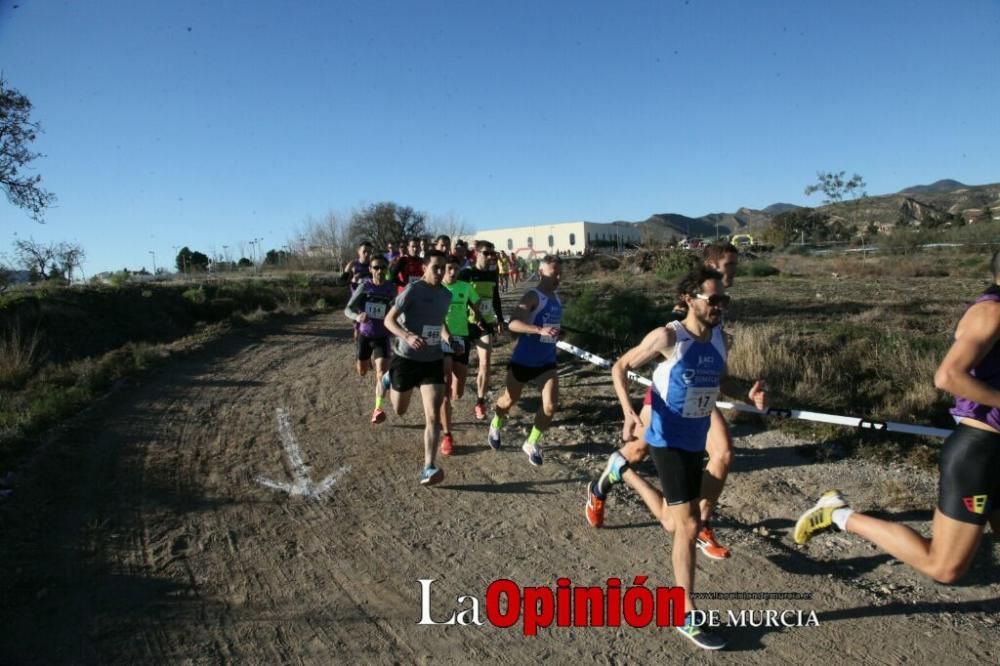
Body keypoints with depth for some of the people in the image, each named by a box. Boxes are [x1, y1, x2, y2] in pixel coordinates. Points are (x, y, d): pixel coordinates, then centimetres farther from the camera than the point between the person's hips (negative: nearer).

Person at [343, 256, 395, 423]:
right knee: (362, 372, 17)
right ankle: (371, 359, 53)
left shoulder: (391, 288, -5)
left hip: (382, 336, -1)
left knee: (382, 372, -16)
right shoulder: (364, 286, -9)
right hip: (364, 334, 1)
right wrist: (357, 317, -33)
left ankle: (378, 409, -15)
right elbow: (347, 309, -13)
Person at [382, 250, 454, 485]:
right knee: (399, 409, 17)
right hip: (407, 358, -3)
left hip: (433, 360, 4)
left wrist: (448, 337, 6)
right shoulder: (413, 290, -14)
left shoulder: (447, 295, 5)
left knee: (433, 416, -8)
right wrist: (408, 336, -35)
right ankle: (390, 380, 50)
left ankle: (428, 469, -6)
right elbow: (389, 320, -17)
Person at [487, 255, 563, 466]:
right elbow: (512, 323, -33)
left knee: (551, 405, -7)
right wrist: (540, 330, -44)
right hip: (523, 360, -5)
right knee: (509, 400, 14)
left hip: (547, 361, 6)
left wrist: (555, 334, 12)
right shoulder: (533, 296, -17)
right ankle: (495, 426, 46)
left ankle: (532, 443, 14)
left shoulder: (556, 299, 7)